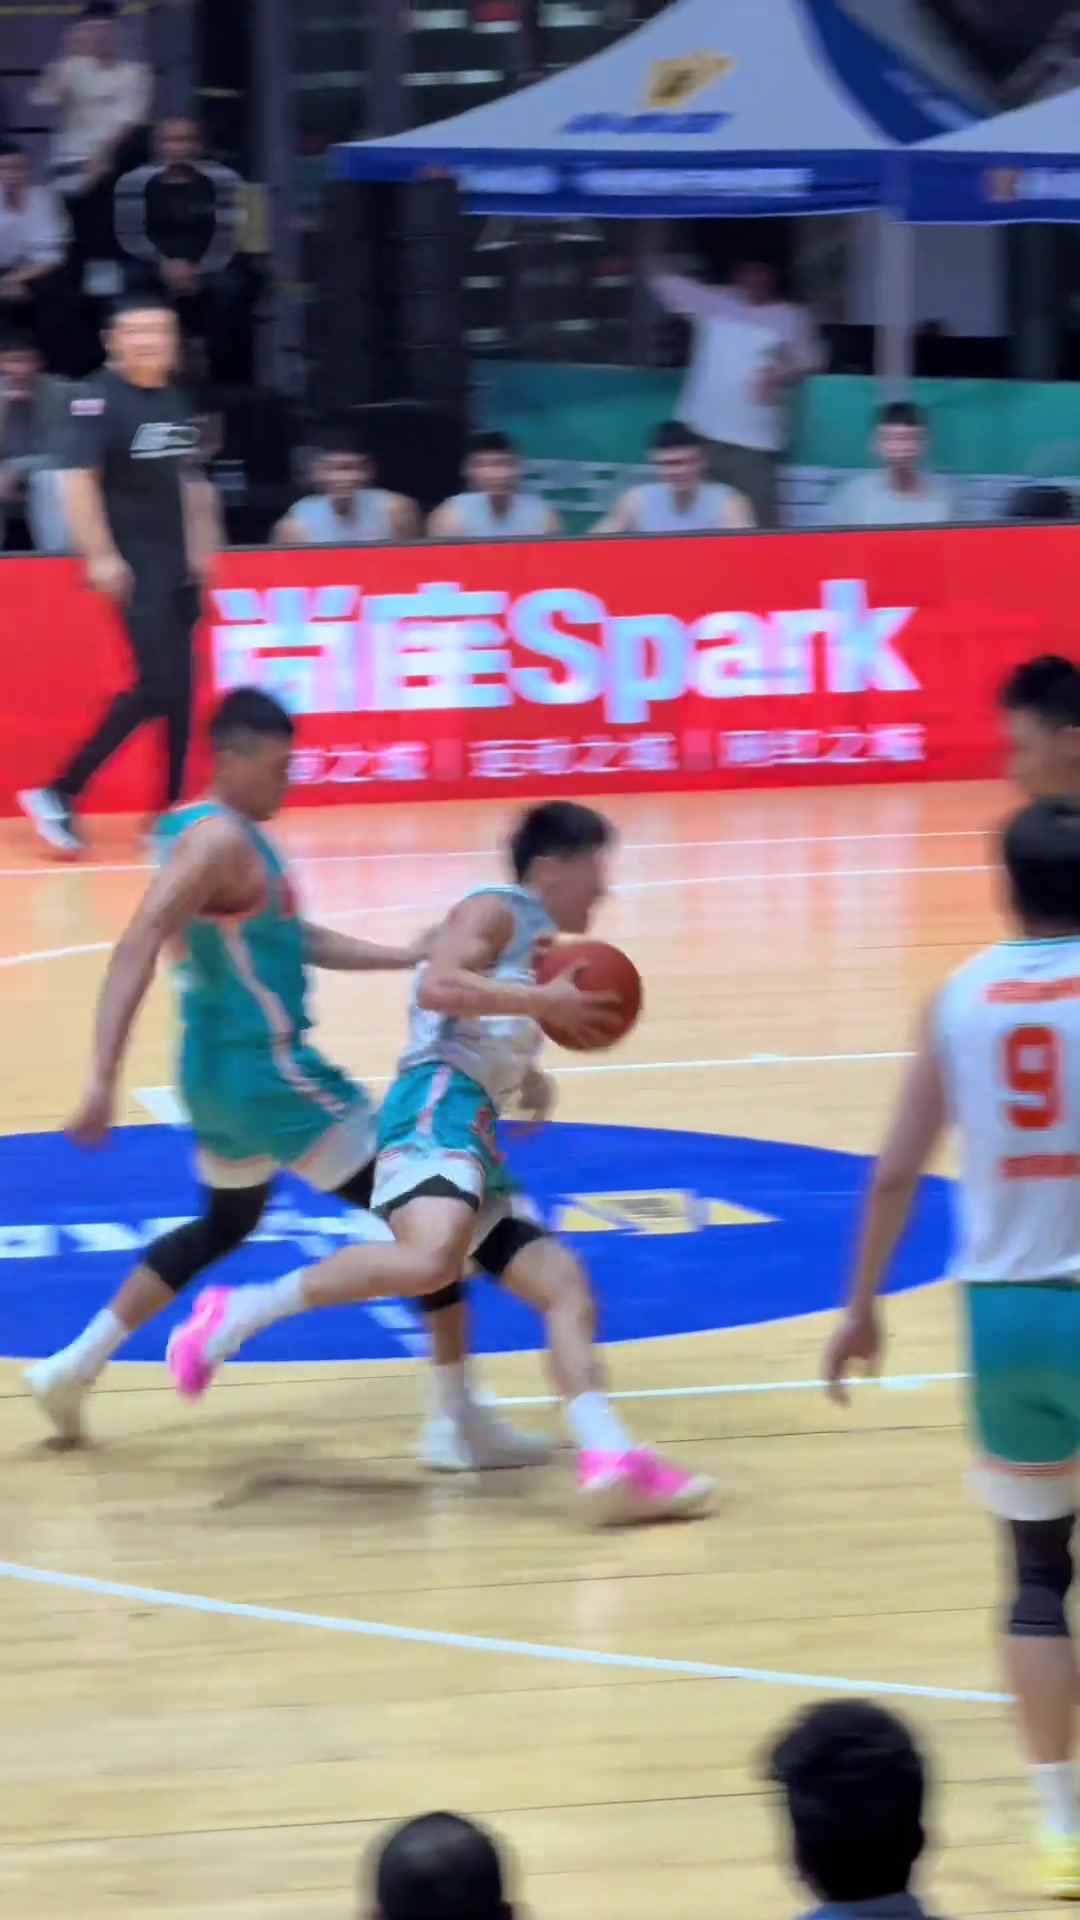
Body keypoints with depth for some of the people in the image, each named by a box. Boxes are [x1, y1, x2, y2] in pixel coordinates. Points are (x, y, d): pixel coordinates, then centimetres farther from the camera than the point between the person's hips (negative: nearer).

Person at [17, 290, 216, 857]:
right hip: (133, 565, -8)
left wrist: (201, 548, 17)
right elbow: (78, 479, -18)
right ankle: (57, 794, -10)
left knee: (179, 690, 6)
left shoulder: (177, 402, 12)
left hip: (177, 566, 8)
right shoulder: (98, 400, -12)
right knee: (159, 686, -15)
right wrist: (99, 555, -23)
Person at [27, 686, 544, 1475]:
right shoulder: (219, 842, -19)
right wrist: (105, 1081, -35)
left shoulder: (230, 833, 12)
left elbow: (293, 939, 21)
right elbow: (138, 952, -28)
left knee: (225, 1225, 32)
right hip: (267, 1070, -10)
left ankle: (77, 1367, 28)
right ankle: (459, 1422, -5)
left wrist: (407, 957, 13)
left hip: (224, 1070, 10)